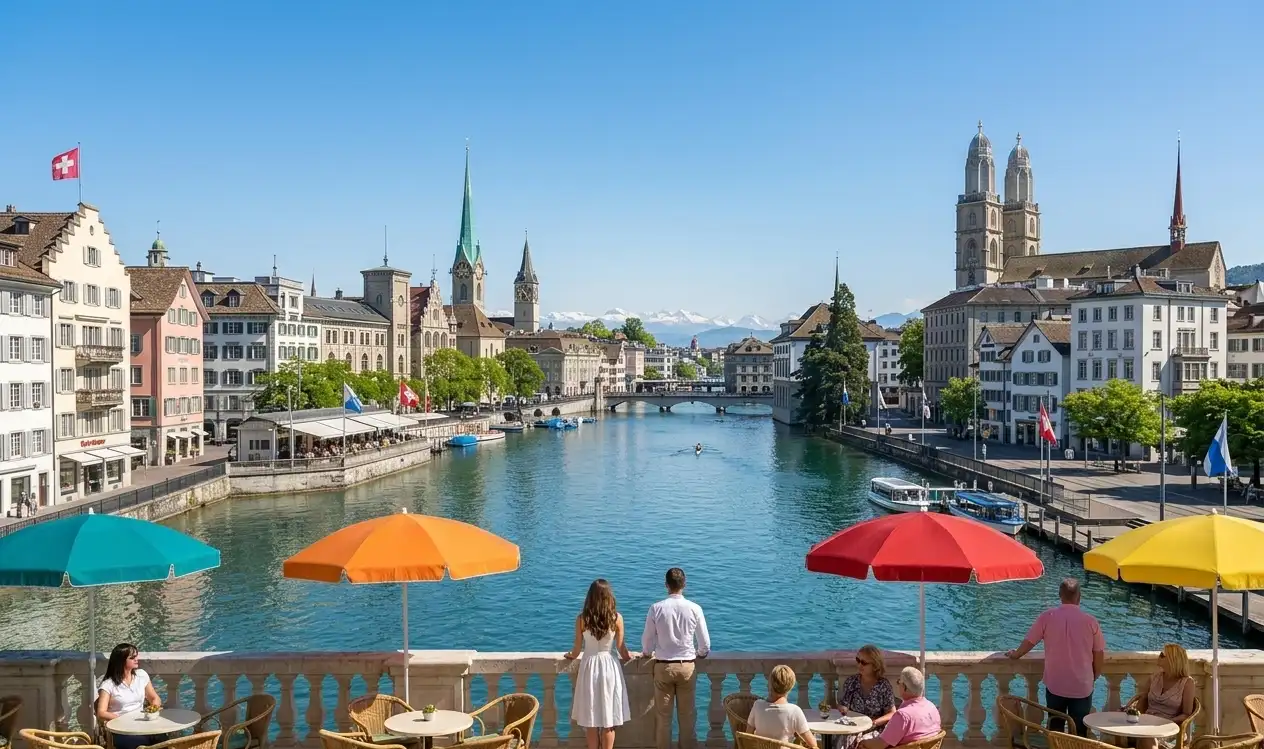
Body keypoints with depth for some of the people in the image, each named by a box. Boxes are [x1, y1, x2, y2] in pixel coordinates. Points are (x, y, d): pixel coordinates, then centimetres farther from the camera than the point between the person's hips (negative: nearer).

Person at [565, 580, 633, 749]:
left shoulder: (582, 619, -8)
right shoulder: (617, 618, -9)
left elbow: (577, 649, 0)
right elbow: (621, 649, -1)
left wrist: (571, 656, 23)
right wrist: (628, 657, 22)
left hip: (589, 667, 0)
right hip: (609, 667, 0)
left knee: (591, 720, 12)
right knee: (608, 720, 9)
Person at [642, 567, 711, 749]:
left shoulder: (656, 608, -9)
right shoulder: (694, 609, -8)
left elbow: (647, 640, -2)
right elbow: (705, 644, -3)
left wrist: (649, 654, 19)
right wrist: (699, 654, 19)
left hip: (663, 666, 0)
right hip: (687, 666, 0)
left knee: (663, 715, 9)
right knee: (688, 715, 10)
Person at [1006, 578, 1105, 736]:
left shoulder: (1047, 617, -7)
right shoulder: (1090, 621, -7)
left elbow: (1029, 642, 2)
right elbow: (1099, 655, -1)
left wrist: (1015, 654, 23)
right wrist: (1094, 677, 16)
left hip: (1055, 685, 1)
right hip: (1082, 687, -1)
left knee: (1055, 729, 16)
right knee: (1079, 732, 9)